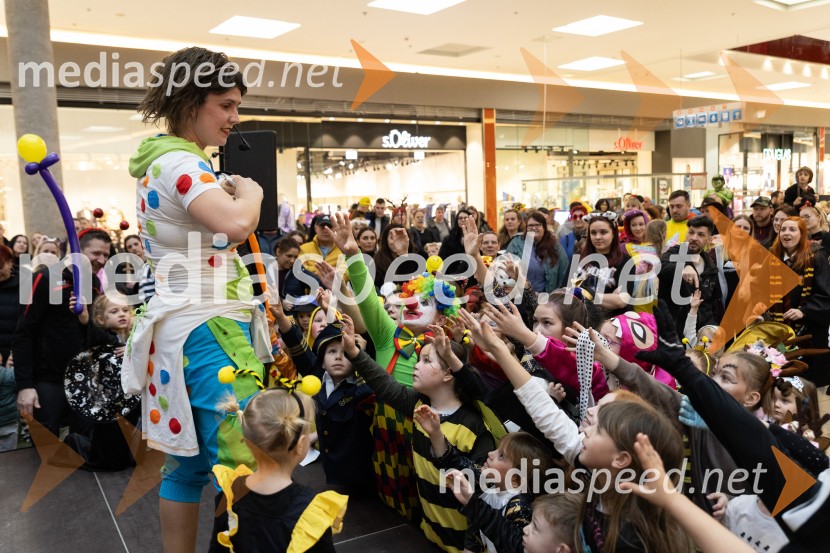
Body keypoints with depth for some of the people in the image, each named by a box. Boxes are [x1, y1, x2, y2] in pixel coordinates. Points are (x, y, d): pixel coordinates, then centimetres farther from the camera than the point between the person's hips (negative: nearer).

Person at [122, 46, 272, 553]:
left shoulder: (165, 160, 17)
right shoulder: (179, 162, -14)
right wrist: (251, 191, -11)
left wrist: (232, 195, 17)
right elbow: (237, 223, -31)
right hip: (207, 329, -11)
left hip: (187, 324, 11)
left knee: (189, 462, 17)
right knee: (242, 466, -7)